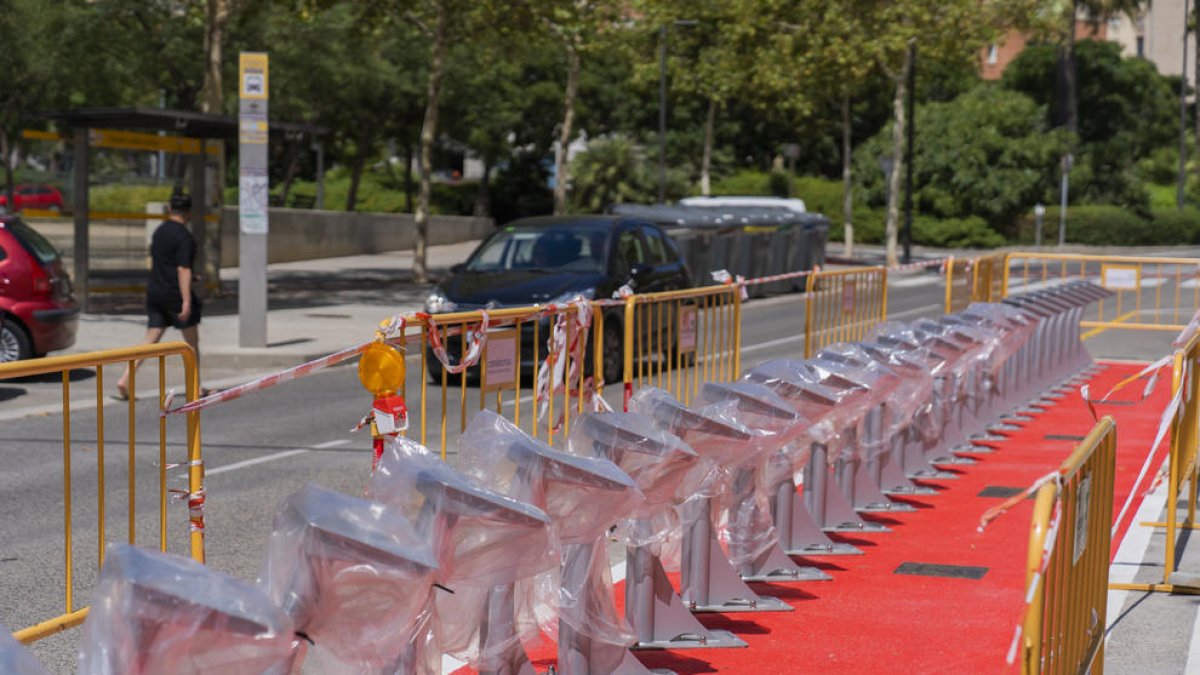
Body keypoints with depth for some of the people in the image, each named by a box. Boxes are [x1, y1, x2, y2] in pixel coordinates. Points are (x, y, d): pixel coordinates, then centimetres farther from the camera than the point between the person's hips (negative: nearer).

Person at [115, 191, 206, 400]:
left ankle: (124, 380, -8)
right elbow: (183, 270, -21)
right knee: (192, 341, 8)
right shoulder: (183, 236, -14)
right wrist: (186, 301, -22)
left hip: (155, 292, 7)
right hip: (176, 294, -7)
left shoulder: (159, 232, 10)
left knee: (150, 339, 5)